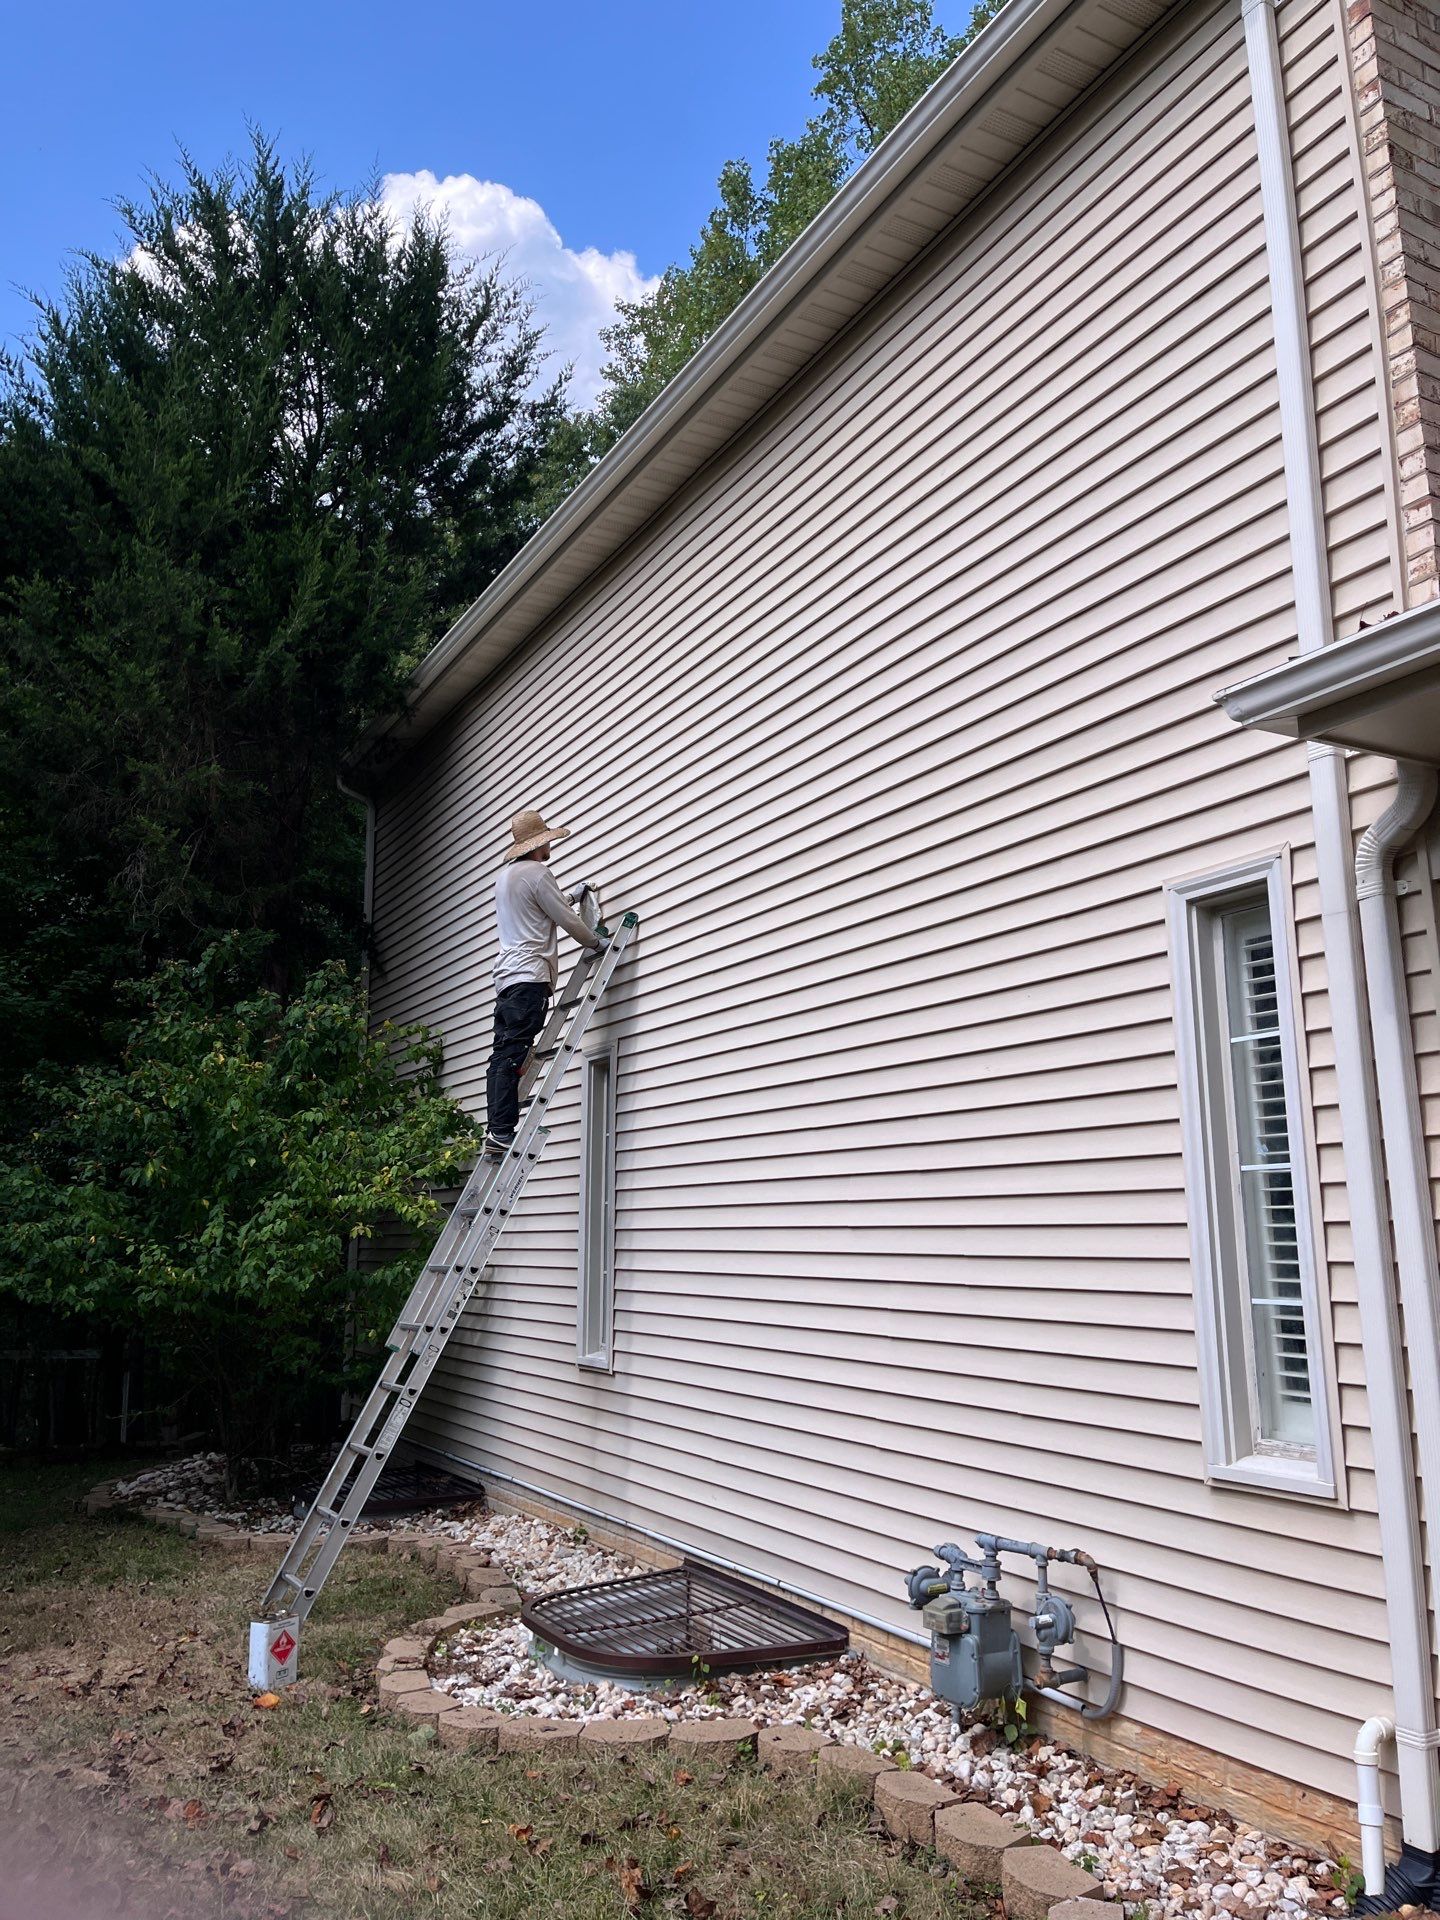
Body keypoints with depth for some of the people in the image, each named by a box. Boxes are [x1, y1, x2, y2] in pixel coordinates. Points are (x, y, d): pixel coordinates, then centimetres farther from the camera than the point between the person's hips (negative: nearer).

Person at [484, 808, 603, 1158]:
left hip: (507, 976, 9)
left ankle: (496, 1130, 1)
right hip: (529, 975, -9)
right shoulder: (537, 873, -5)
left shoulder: (505, 874, 23)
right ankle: (502, 1130, -17)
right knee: (513, 1054, -14)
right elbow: (567, 919, -4)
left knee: (503, 1056, 4)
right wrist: (596, 942, 12)